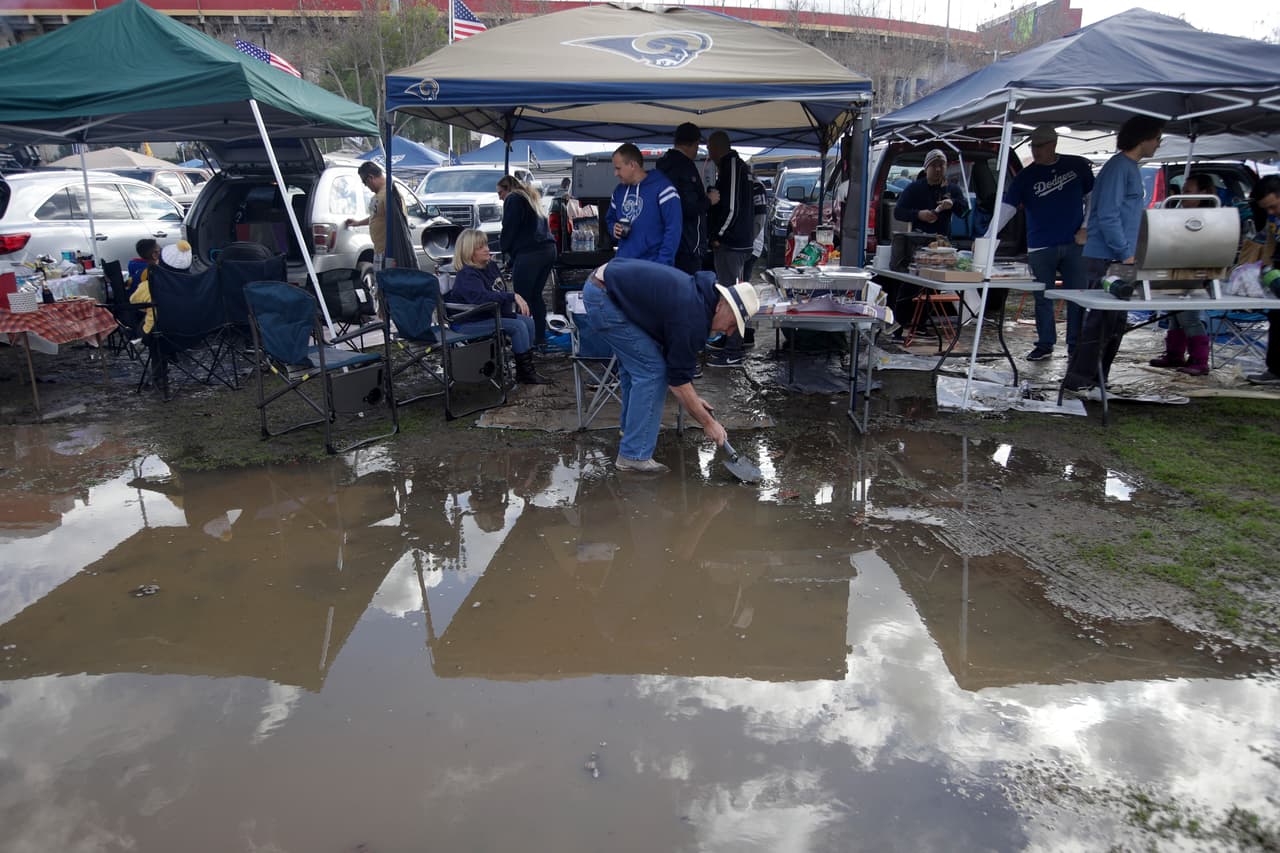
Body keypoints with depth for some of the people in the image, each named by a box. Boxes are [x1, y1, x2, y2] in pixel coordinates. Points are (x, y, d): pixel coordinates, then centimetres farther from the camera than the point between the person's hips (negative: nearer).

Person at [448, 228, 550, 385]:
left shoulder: (490, 266, 8)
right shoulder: (467, 275, -20)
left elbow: (500, 292, 20)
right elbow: (481, 297, -38)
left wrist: (516, 304, 1)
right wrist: (513, 297, -41)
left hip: (488, 314, 9)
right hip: (467, 323, -9)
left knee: (528, 321, -4)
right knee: (518, 326, -21)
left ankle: (527, 369, -3)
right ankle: (525, 374, -14)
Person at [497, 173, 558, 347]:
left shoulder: (513, 199, 0)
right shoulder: (531, 198, 28)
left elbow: (509, 228, -6)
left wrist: (505, 249, 11)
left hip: (529, 253, -9)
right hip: (548, 249, 9)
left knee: (523, 297, -8)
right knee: (536, 295, 12)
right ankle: (540, 337, 12)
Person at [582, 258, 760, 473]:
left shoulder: (698, 293, 9)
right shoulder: (693, 317, -19)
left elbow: (673, 359, 20)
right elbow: (678, 379, -13)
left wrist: (693, 400, 20)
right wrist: (708, 423, -4)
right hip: (604, 298, -10)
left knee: (635, 362, 21)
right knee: (651, 369, -8)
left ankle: (631, 426, 36)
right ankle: (634, 456, -4)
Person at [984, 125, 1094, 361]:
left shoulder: (1078, 166, 3)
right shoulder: (1025, 176, -1)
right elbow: (1005, 209, -9)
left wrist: (1086, 228, -1)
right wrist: (987, 239, -22)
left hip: (1075, 245, 0)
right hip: (1040, 247, 0)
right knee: (1043, 299, 6)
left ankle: (1076, 346, 12)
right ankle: (1045, 344, 18)